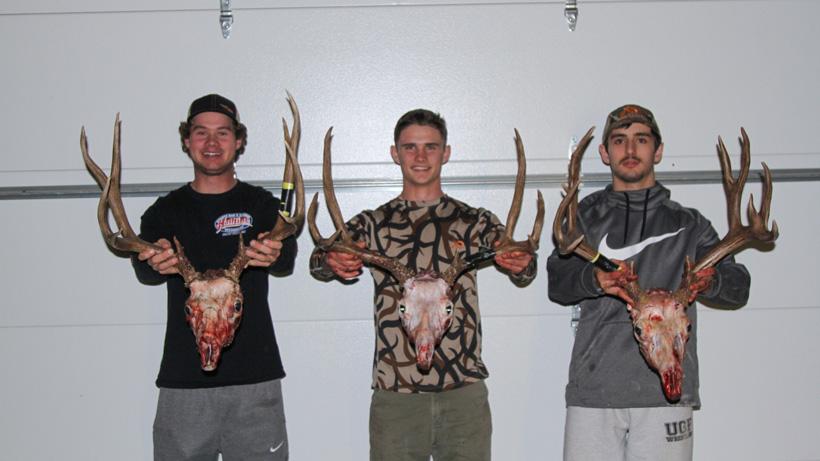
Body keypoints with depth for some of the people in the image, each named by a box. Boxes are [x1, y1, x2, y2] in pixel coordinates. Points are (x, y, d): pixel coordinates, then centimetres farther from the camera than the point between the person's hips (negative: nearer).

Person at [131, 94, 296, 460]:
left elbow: (287, 257, -12)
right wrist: (154, 264, -34)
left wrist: (275, 255, -37)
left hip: (255, 377, -1)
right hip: (182, 379, 1)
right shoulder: (165, 211, 9)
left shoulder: (260, 204, 6)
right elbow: (143, 268, -9)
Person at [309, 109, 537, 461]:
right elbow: (320, 261, -6)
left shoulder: (474, 221, 8)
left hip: (464, 391, 1)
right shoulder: (373, 223, 8)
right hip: (394, 392, 0)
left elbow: (523, 269, -3)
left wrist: (521, 264, -27)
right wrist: (332, 262, -30)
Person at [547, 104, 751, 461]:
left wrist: (709, 281, -16)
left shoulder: (687, 222, 14)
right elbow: (557, 282, 2)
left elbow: (738, 287, 7)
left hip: (667, 390, 0)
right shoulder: (585, 215, 15)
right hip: (593, 388, 0)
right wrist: (594, 280, -19)